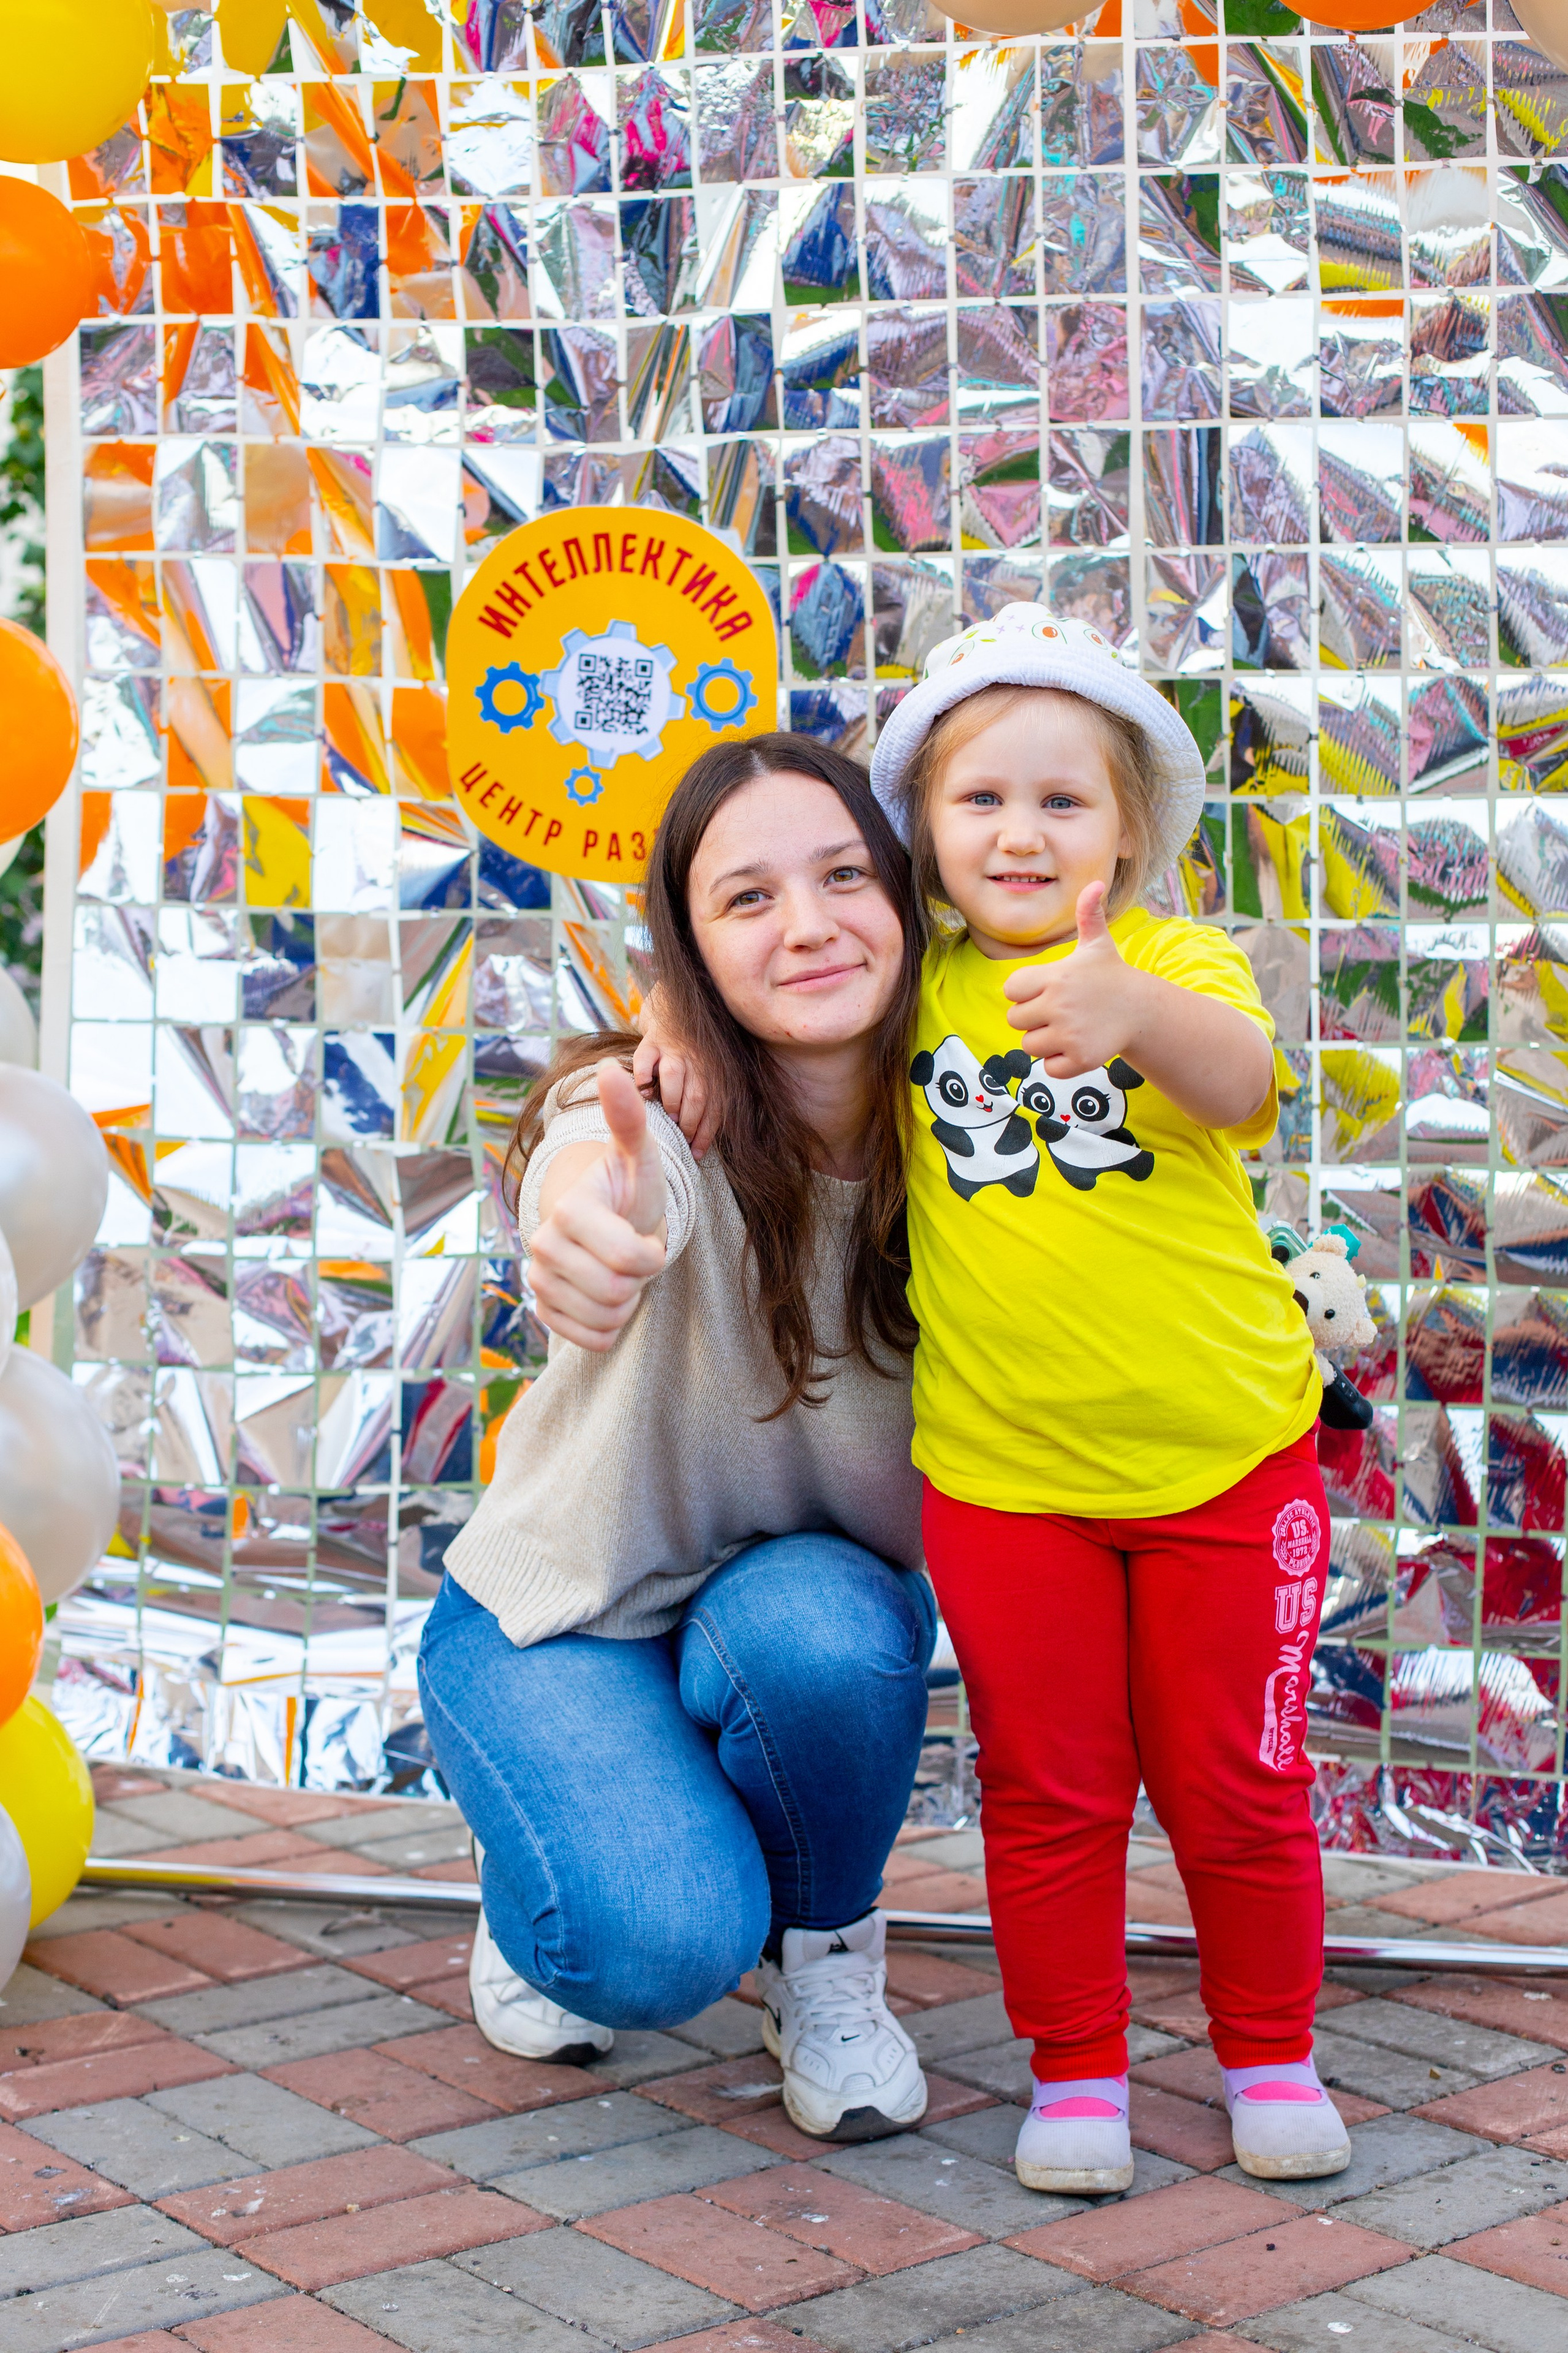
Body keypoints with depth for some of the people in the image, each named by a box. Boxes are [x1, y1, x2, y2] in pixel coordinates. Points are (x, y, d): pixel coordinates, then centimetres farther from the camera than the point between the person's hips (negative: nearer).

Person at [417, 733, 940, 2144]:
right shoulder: (658, 1119, -28)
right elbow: (623, 1197, -53)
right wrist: (586, 1217, -78)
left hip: (816, 1598, 3)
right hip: (562, 1617, -2)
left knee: (821, 1633, -35)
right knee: (665, 1943, -28)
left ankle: (826, 1954, -2)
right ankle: (542, 1902, 11)